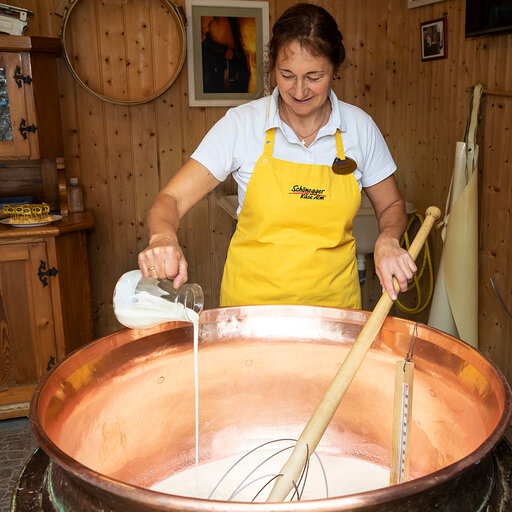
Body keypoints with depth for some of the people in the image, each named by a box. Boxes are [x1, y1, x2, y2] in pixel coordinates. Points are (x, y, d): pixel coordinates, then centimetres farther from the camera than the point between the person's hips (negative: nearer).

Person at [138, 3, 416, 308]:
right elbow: (172, 199, -11)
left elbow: (391, 206, 9)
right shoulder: (241, 124, -10)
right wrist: (163, 237, -32)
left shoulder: (360, 126, -5)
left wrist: (387, 241, -13)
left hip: (333, 302, 2)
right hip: (252, 300, -1)